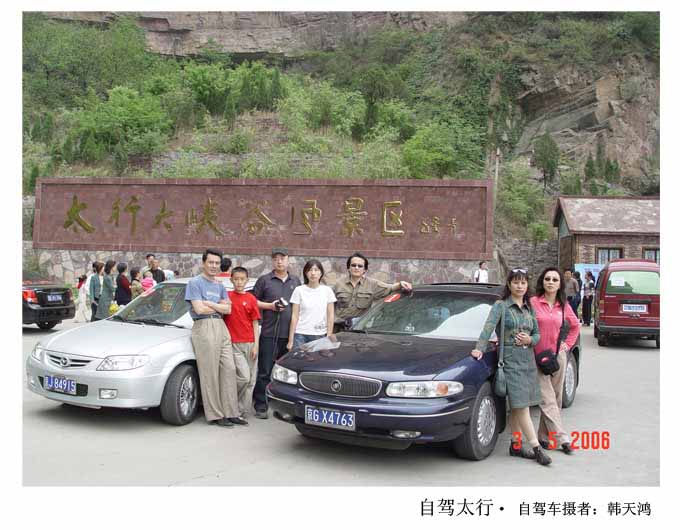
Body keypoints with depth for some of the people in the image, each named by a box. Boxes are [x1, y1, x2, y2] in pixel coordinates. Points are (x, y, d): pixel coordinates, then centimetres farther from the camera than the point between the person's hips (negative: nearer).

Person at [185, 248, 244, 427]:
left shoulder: (220, 285, 21)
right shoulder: (195, 282, 1)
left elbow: (228, 309, 9)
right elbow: (199, 309, -11)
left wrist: (209, 303, -5)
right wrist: (219, 306, 2)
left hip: (221, 327, 7)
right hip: (204, 327, -7)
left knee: (229, 369, 4)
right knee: (209, 373, -5)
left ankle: (231, 413, 9)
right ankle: (215, 415, 0)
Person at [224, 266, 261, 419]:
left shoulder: (251, 299, 5)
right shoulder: (227, 296, 2)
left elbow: (255, 323, 5)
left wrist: (256, 344, -1)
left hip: (250, 344, 3)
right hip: (234, 343, -3)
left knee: (251, 381, 5)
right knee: (244, 377, -15)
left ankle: (242, 412, 15)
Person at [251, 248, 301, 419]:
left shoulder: (296, 281, 16)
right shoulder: (264, 280, 6)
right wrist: (270, 306, -8)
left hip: (289, 334, 3)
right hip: (269, 333, -3)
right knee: (264, 372, -2)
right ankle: (261, 406, 4)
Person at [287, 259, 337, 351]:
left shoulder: (327, 290, 5)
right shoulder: (299, 290, 2)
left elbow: (330, 316, 6)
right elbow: (295, 316, 2)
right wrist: (290, 340, -1)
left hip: (321, 336, 1)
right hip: (301, 335, -1)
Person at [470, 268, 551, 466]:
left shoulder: (529, 308, 14)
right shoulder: (501, 306, -4)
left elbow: (537, 334, 16)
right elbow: (488, 327, -16)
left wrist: (529, 340, -6)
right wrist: (480, 348, -29)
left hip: (528, 359, 6)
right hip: (510, 359, -6)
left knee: (517, 407, 10)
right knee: (521, 405, -7)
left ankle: (516, 445, 18)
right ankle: (536, 448, -6)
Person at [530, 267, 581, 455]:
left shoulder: (563, 306, 8)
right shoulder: (533, 302, -6)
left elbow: (575, 325, 22)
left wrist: (568, 344, 13)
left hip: (558, 356, 5)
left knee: (555, 399, 9)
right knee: (548, 400, -7)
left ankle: (544, 435, 21)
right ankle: (562, 438, -6)